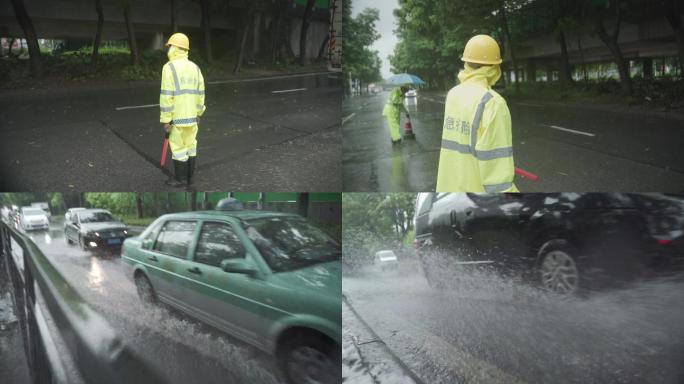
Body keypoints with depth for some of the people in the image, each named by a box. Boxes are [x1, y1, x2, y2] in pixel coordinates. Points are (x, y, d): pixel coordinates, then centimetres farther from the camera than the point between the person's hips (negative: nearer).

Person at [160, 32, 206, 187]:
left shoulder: (169, 67, -13)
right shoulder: (195, 67, 6)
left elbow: (166, 95, -17)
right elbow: (200, 93, 9)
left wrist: (165, 119, -13)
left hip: (177, 116, -6)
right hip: (192, 115, 6)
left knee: (178, 146, 3)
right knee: (190, 145, 13)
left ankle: (180, 178, 11)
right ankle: (189, 177, 21)